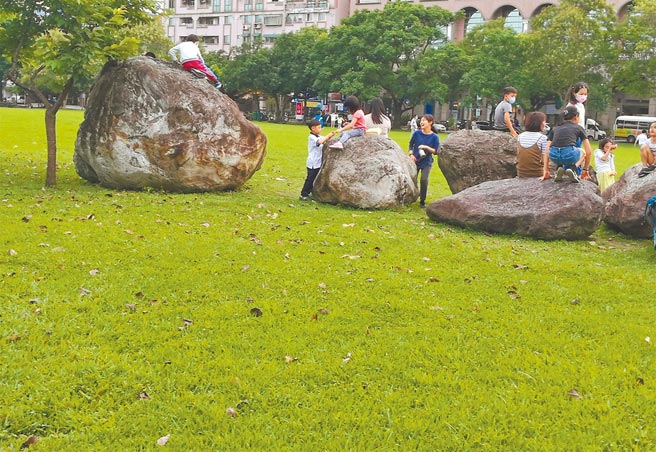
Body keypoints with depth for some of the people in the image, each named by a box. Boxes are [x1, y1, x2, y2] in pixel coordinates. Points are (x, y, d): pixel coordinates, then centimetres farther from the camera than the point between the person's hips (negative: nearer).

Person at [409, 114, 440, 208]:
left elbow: (436, 151, -8)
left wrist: (426, 147, -22)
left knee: (424, 180, -16)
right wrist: (411, 154, -8)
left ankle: (422, 201, 1)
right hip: (415, 161, 2)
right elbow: (411, 145, 7)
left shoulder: (434, 137, -9)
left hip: (426, 162, -2)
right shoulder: (417, 133, -4)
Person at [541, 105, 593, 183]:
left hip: (554, 156, 2)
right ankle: (572, 168, 4)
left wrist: (545, 171, 26)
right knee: (583, 152, 34)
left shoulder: (555, 129, 28)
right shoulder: (578, 128, 23)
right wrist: (586, 169, 35)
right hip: (569, 154, -2)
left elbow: (547, 151, 23)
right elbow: (589, 151, 23)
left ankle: (559, 168, 9)